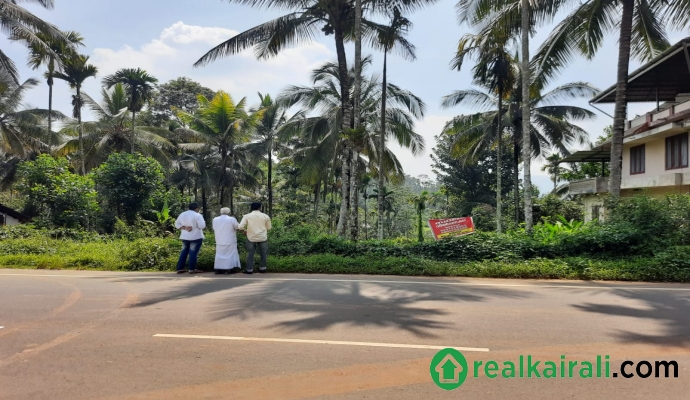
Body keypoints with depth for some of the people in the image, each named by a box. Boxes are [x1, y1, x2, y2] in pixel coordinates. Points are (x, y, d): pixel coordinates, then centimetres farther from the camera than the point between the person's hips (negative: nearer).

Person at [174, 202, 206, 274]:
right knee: (193, 252, -2)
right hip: (196, 237, -6)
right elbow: (202, 226, -18)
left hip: (185, 237, 6)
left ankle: (180, 268, 14)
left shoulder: (182, 214, 8)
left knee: (184, 252, 14)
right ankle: (192, 269, -1)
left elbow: (177, 224, 9)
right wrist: (204, 223, 2)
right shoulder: (197, 215, -13)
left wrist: (184, 228, -1)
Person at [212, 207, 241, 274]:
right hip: (230, 241, -4)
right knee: (230, 255, 3)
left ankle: (218, 269, 10)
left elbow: (214, 229, 12)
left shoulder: (215, 219, 2)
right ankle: (229, 269, -1)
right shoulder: (232, 219, -12)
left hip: (219, 241, 4)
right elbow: (238, 227, -4)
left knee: (219, 255, 12)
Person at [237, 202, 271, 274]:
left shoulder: (247, 216, -4)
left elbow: (240, 227, -10)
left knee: (250, 253, 10)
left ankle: (249, 269, 11)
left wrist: (244, 229, 11)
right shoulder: (265, 216, -1)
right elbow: (269, 228, 5)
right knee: (263, 253, 13)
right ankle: (262, 268, 17)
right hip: (263, 238, 0)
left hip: (251, 238, 0)